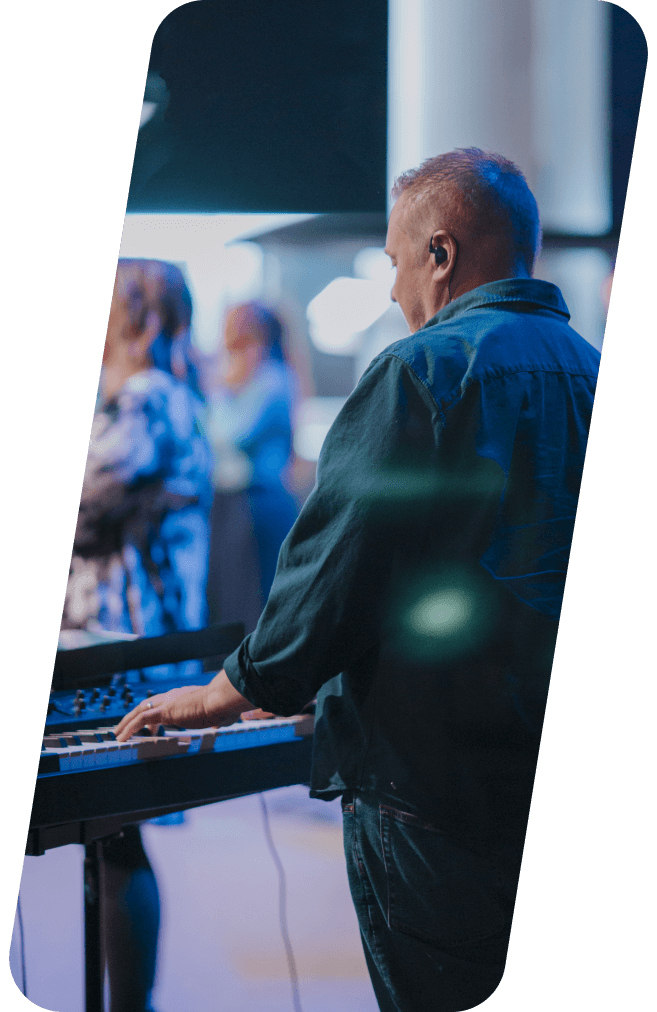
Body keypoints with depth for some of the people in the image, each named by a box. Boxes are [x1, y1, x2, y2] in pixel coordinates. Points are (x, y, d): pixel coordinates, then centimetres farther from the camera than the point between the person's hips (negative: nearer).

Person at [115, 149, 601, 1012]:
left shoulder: (425, 371, -13)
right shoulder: (587, 369, 10)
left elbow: (336, 565, -14)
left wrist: (231, 692, 2)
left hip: (440, 790, -7)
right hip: (573, 779, 7)